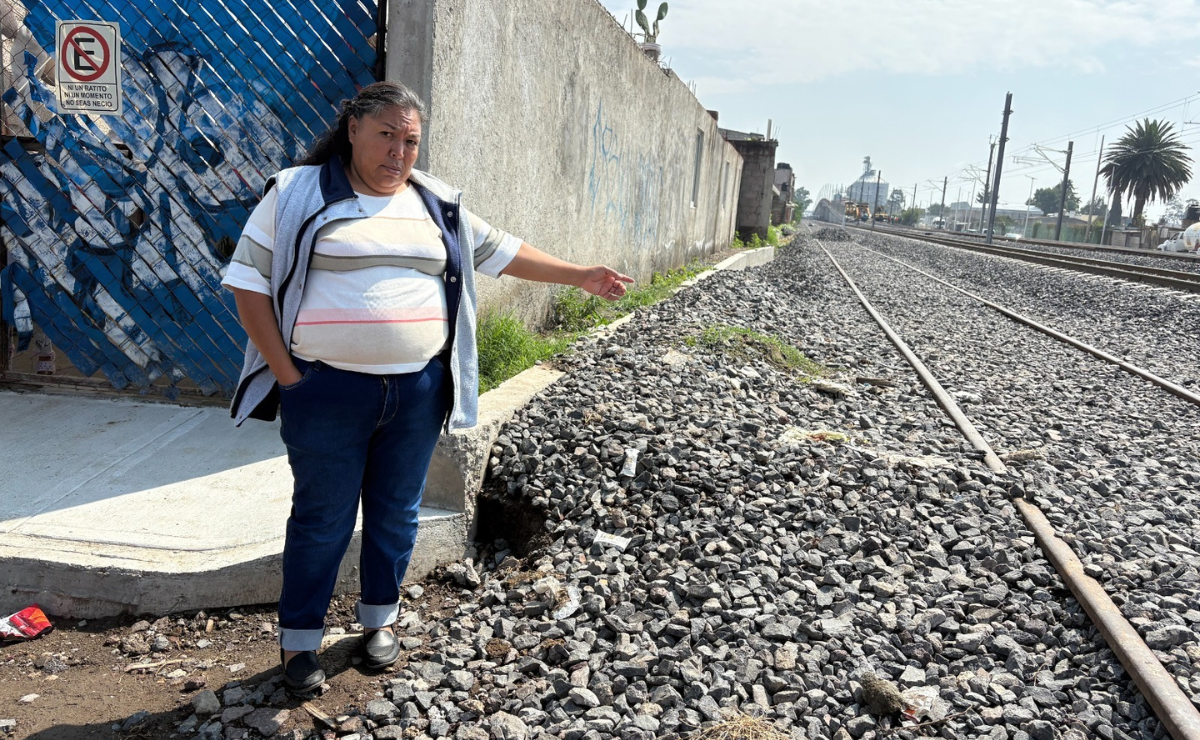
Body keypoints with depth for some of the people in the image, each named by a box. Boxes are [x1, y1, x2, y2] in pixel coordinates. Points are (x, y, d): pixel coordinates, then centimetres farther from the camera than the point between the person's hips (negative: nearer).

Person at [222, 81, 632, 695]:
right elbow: (248, 281, -3)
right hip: (328, 391, -3)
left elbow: (501, 251, 18)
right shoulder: (298, 193, -2)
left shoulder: (438, 204, 10)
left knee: (396, 512, 15)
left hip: (419, 389, 4)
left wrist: (579, 275, 15)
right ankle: (299, 639, 26)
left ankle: (379, 619, 36)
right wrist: (287, 374, -9)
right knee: (322, 518, 6)